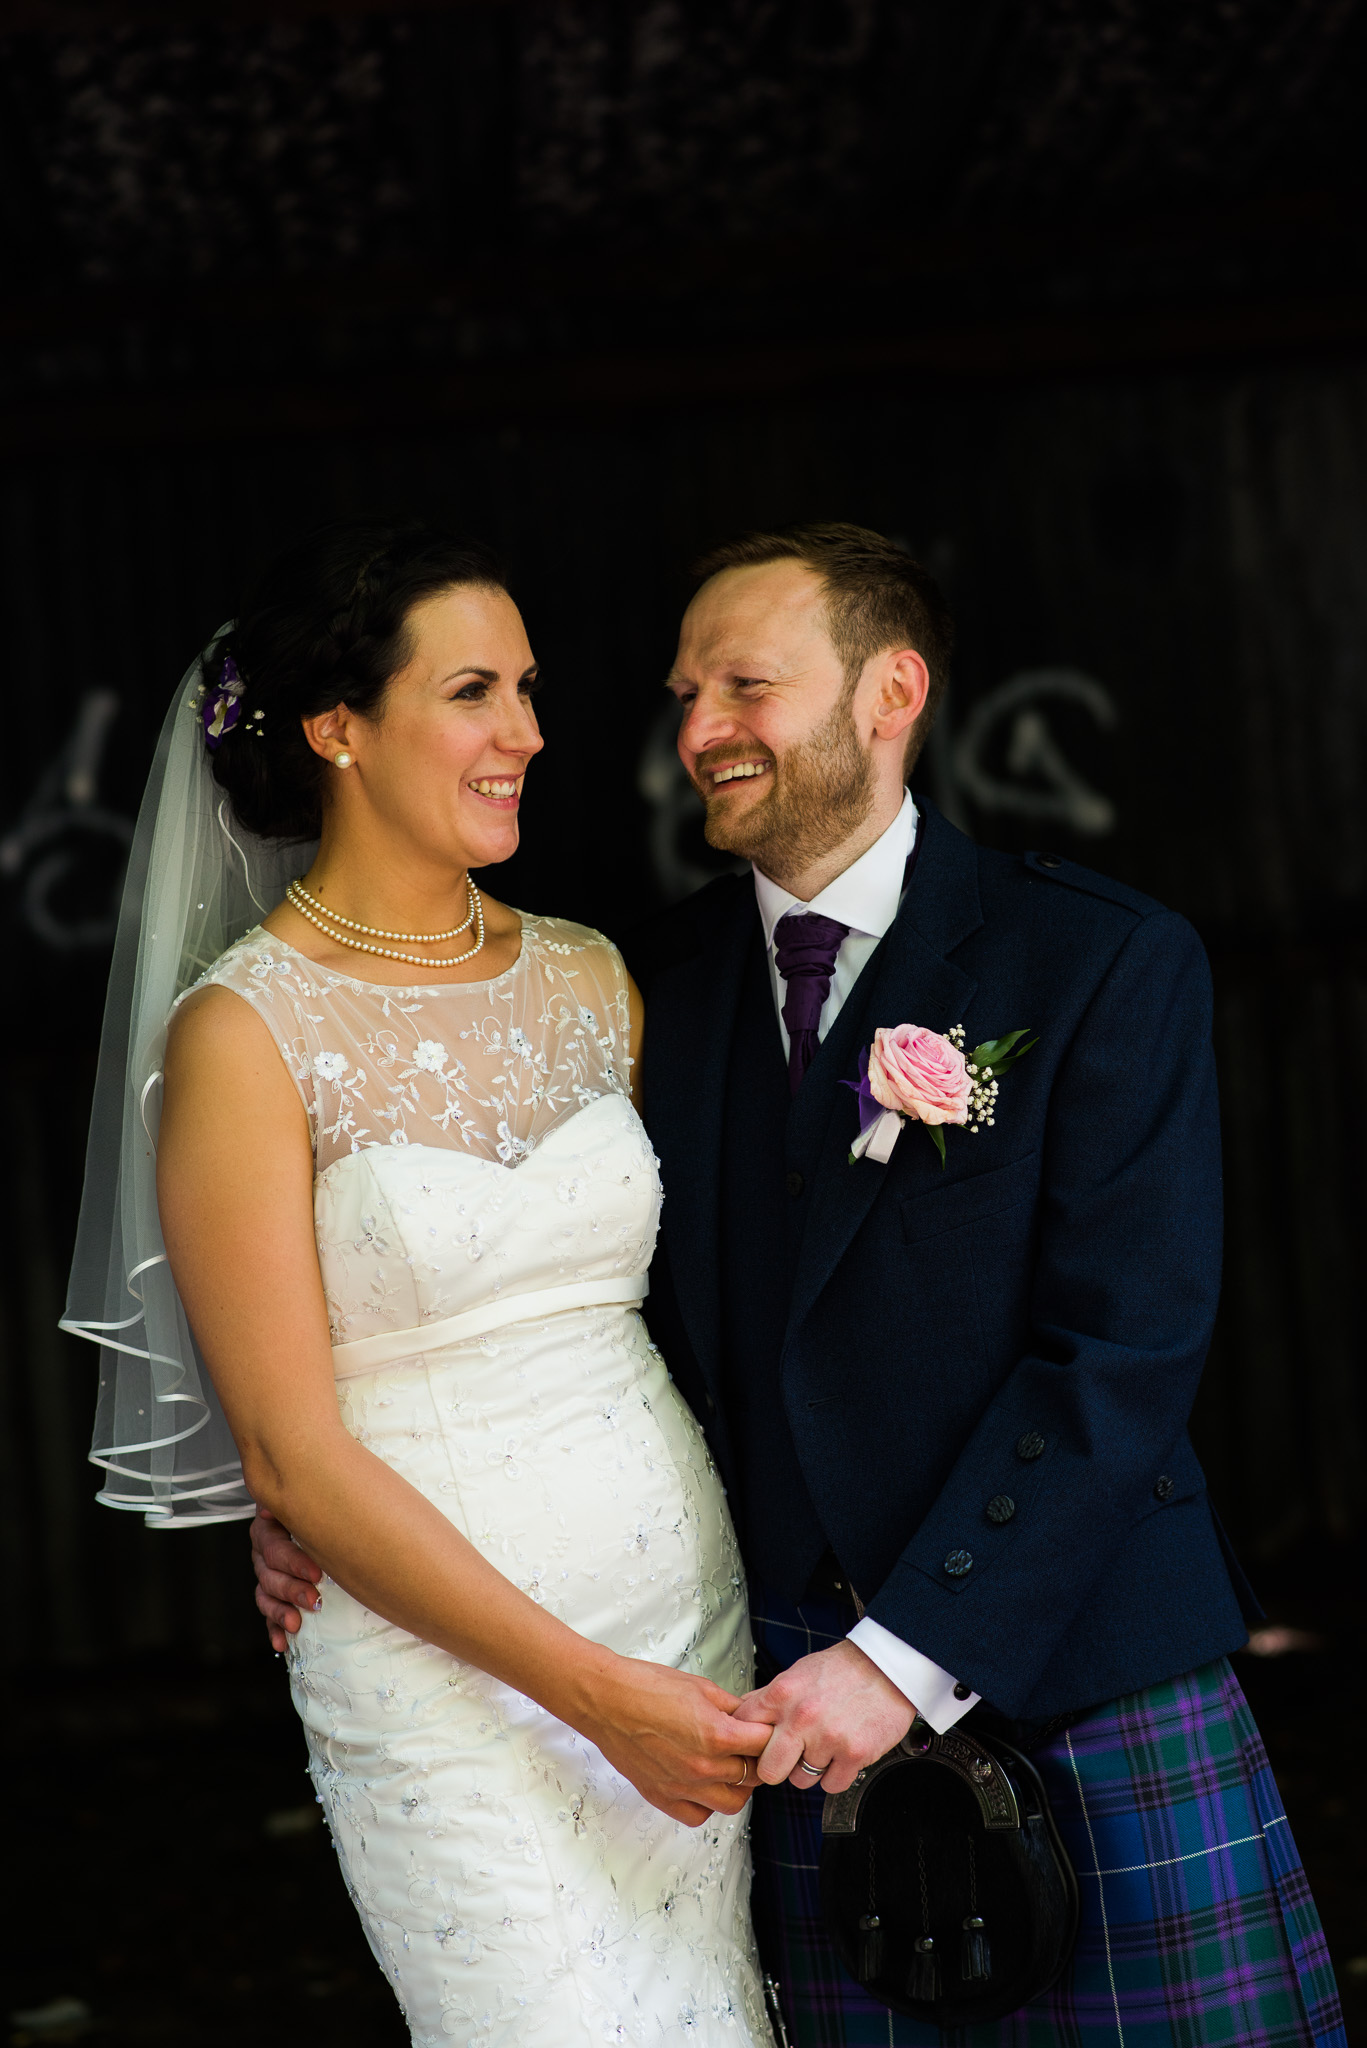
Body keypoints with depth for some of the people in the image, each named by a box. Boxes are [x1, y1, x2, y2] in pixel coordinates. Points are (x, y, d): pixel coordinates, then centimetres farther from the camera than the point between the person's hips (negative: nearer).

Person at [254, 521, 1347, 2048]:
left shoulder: (1109, 961, -6)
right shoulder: (660, 978, 7)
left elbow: (1125, 1348, -12)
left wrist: (910, 1654, -16)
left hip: (1083, 1677, -3)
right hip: (803, 1692, 3)